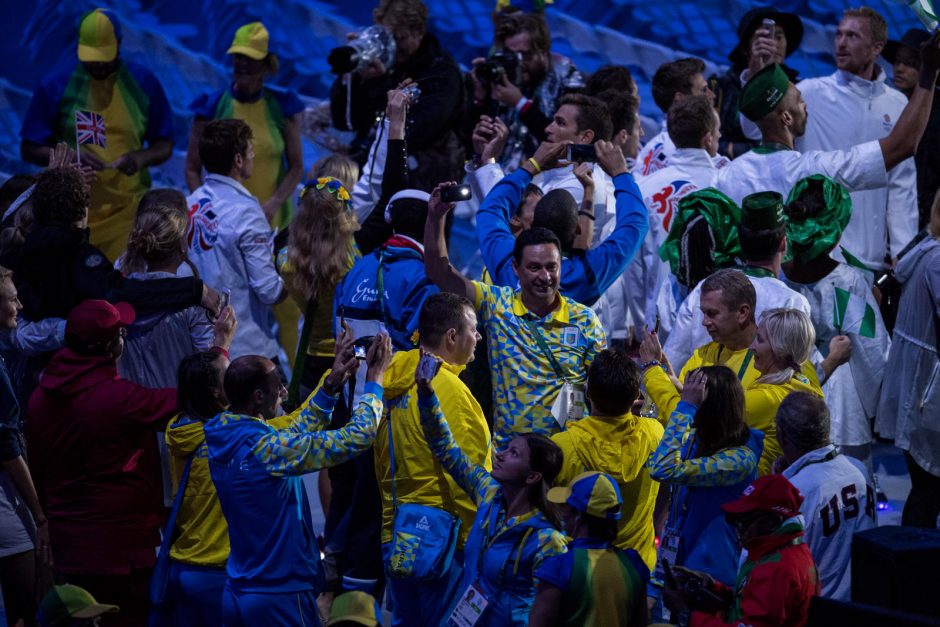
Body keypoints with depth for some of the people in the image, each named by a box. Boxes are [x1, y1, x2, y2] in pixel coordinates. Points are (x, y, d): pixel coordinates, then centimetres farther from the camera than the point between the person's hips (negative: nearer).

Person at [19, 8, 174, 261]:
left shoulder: (143, 83, 4)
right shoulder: (57, 85, 1)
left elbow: (164, 146, 10)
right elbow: (30, 149, 4)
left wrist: (142, 157, -12)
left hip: (128, 211, 0)